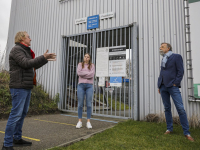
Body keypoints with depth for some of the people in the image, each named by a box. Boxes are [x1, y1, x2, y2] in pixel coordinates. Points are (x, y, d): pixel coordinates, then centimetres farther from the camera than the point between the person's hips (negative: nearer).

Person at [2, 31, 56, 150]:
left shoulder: (25, 51, 21)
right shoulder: (16, 50, -7)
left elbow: (34, 66, 23)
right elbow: (26, 64, -20)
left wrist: (46, 59, 17)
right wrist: (43, 57, -18)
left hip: (27, 87, 10)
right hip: (19, 87, -10)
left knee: (23, 113, 13)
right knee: (16, 114, -8)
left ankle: (17, 139, 24)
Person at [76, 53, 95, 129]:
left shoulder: (92, 65, 9)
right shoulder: (80, 64, 12)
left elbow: (92, 75, -8)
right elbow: (79, 73, -7)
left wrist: (83, 74, -5)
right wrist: (88, 73, -6)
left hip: (89, 86, 0)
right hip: (81, 85, 1)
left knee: (89, 104, -1)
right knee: (80, 104, 1)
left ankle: (88, 122, 7)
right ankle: (80, 121, 10)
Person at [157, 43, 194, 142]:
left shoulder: (176, 57, 2)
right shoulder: (163, 60, 20)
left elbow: (180, 71, -5)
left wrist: (175, 83, -12)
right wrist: (159, 86, 12)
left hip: (172, 86, -6)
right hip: (163, 87, 6)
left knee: (180, 109, -7)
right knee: (167, 108, 9)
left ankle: (186, 133, 2)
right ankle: (169, 129, 20)